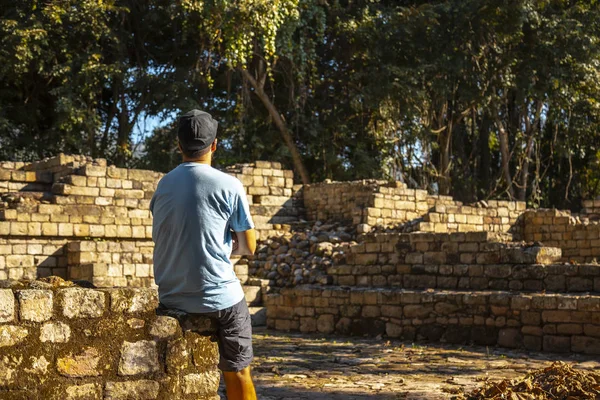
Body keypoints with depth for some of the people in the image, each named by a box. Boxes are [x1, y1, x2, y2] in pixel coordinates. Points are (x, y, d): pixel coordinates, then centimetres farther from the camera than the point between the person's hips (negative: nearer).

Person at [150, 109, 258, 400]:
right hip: (220, 297, -4)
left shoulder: (162, 186, 6)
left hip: (172, 298, 4)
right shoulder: (229, 186, -8)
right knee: (238, 374, 7)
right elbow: (249, 247, -2)